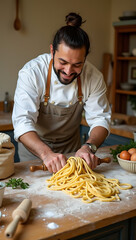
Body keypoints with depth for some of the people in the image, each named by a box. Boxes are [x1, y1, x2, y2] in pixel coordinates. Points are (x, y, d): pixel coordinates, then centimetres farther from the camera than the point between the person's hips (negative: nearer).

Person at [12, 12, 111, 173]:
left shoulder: (94, 77, -14)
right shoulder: (31, 72, -24)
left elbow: (100, 119, -13)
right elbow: (23, 122, -30)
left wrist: (89, 147, -34)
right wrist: (46, 153, -47)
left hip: (71, 147, 2)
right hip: (34, 147, -1)